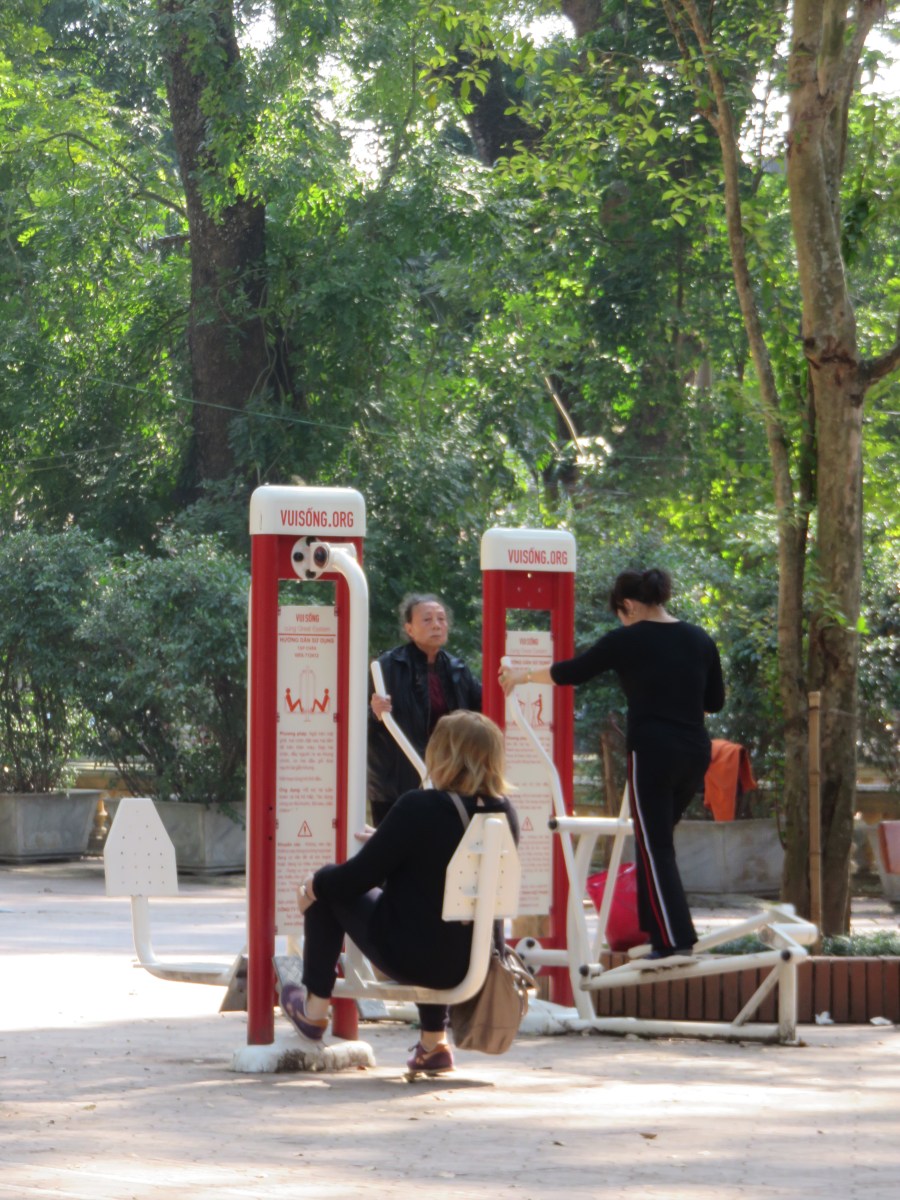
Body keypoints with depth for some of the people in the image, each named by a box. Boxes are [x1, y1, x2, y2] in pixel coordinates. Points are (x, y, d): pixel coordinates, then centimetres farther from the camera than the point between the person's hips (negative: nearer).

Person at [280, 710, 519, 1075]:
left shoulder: (419, 808, -20)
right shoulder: (505, 814, -3)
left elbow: (359, 876, -11)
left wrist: (314, 884, 10)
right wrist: (390, 841, 28)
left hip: (411, 959, -6)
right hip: (476, 964, 6)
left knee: (326, 887, 14)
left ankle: (314, 1010, 26)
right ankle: (434, 1042, 35)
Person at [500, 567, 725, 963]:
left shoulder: (627, 640, -5)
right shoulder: (699, 640, 9)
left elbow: (572, 672, 3)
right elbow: (715, 700, 14)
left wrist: (523, 676, 18)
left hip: (651, 751, -6)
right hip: (695, 751, 6)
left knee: (655, 846, -2)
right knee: (657, 838, 19)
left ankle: (675, 938, -10)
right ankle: (653, 926, 20)